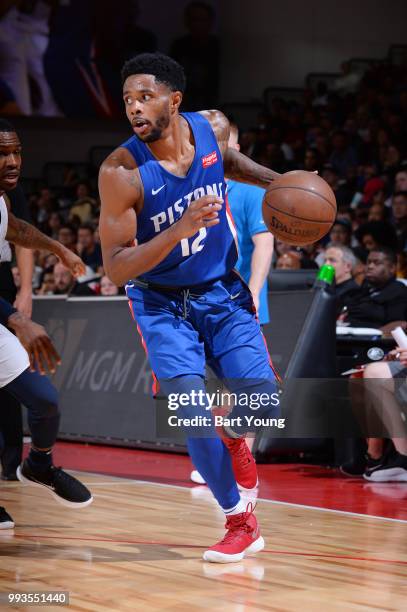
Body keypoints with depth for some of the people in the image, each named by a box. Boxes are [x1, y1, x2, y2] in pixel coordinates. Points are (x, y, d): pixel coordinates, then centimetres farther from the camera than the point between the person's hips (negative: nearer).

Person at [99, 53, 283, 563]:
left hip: (222, 291, 3)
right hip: (161, 301, -3)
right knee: (192, 411, -15)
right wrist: (180, 229, -37)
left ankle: (233, 436, 32)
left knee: (264, 404, -7)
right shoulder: (121, 172, -24)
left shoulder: (212, 127, -11)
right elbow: (115, 269, -25)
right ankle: (240, 524, 5)